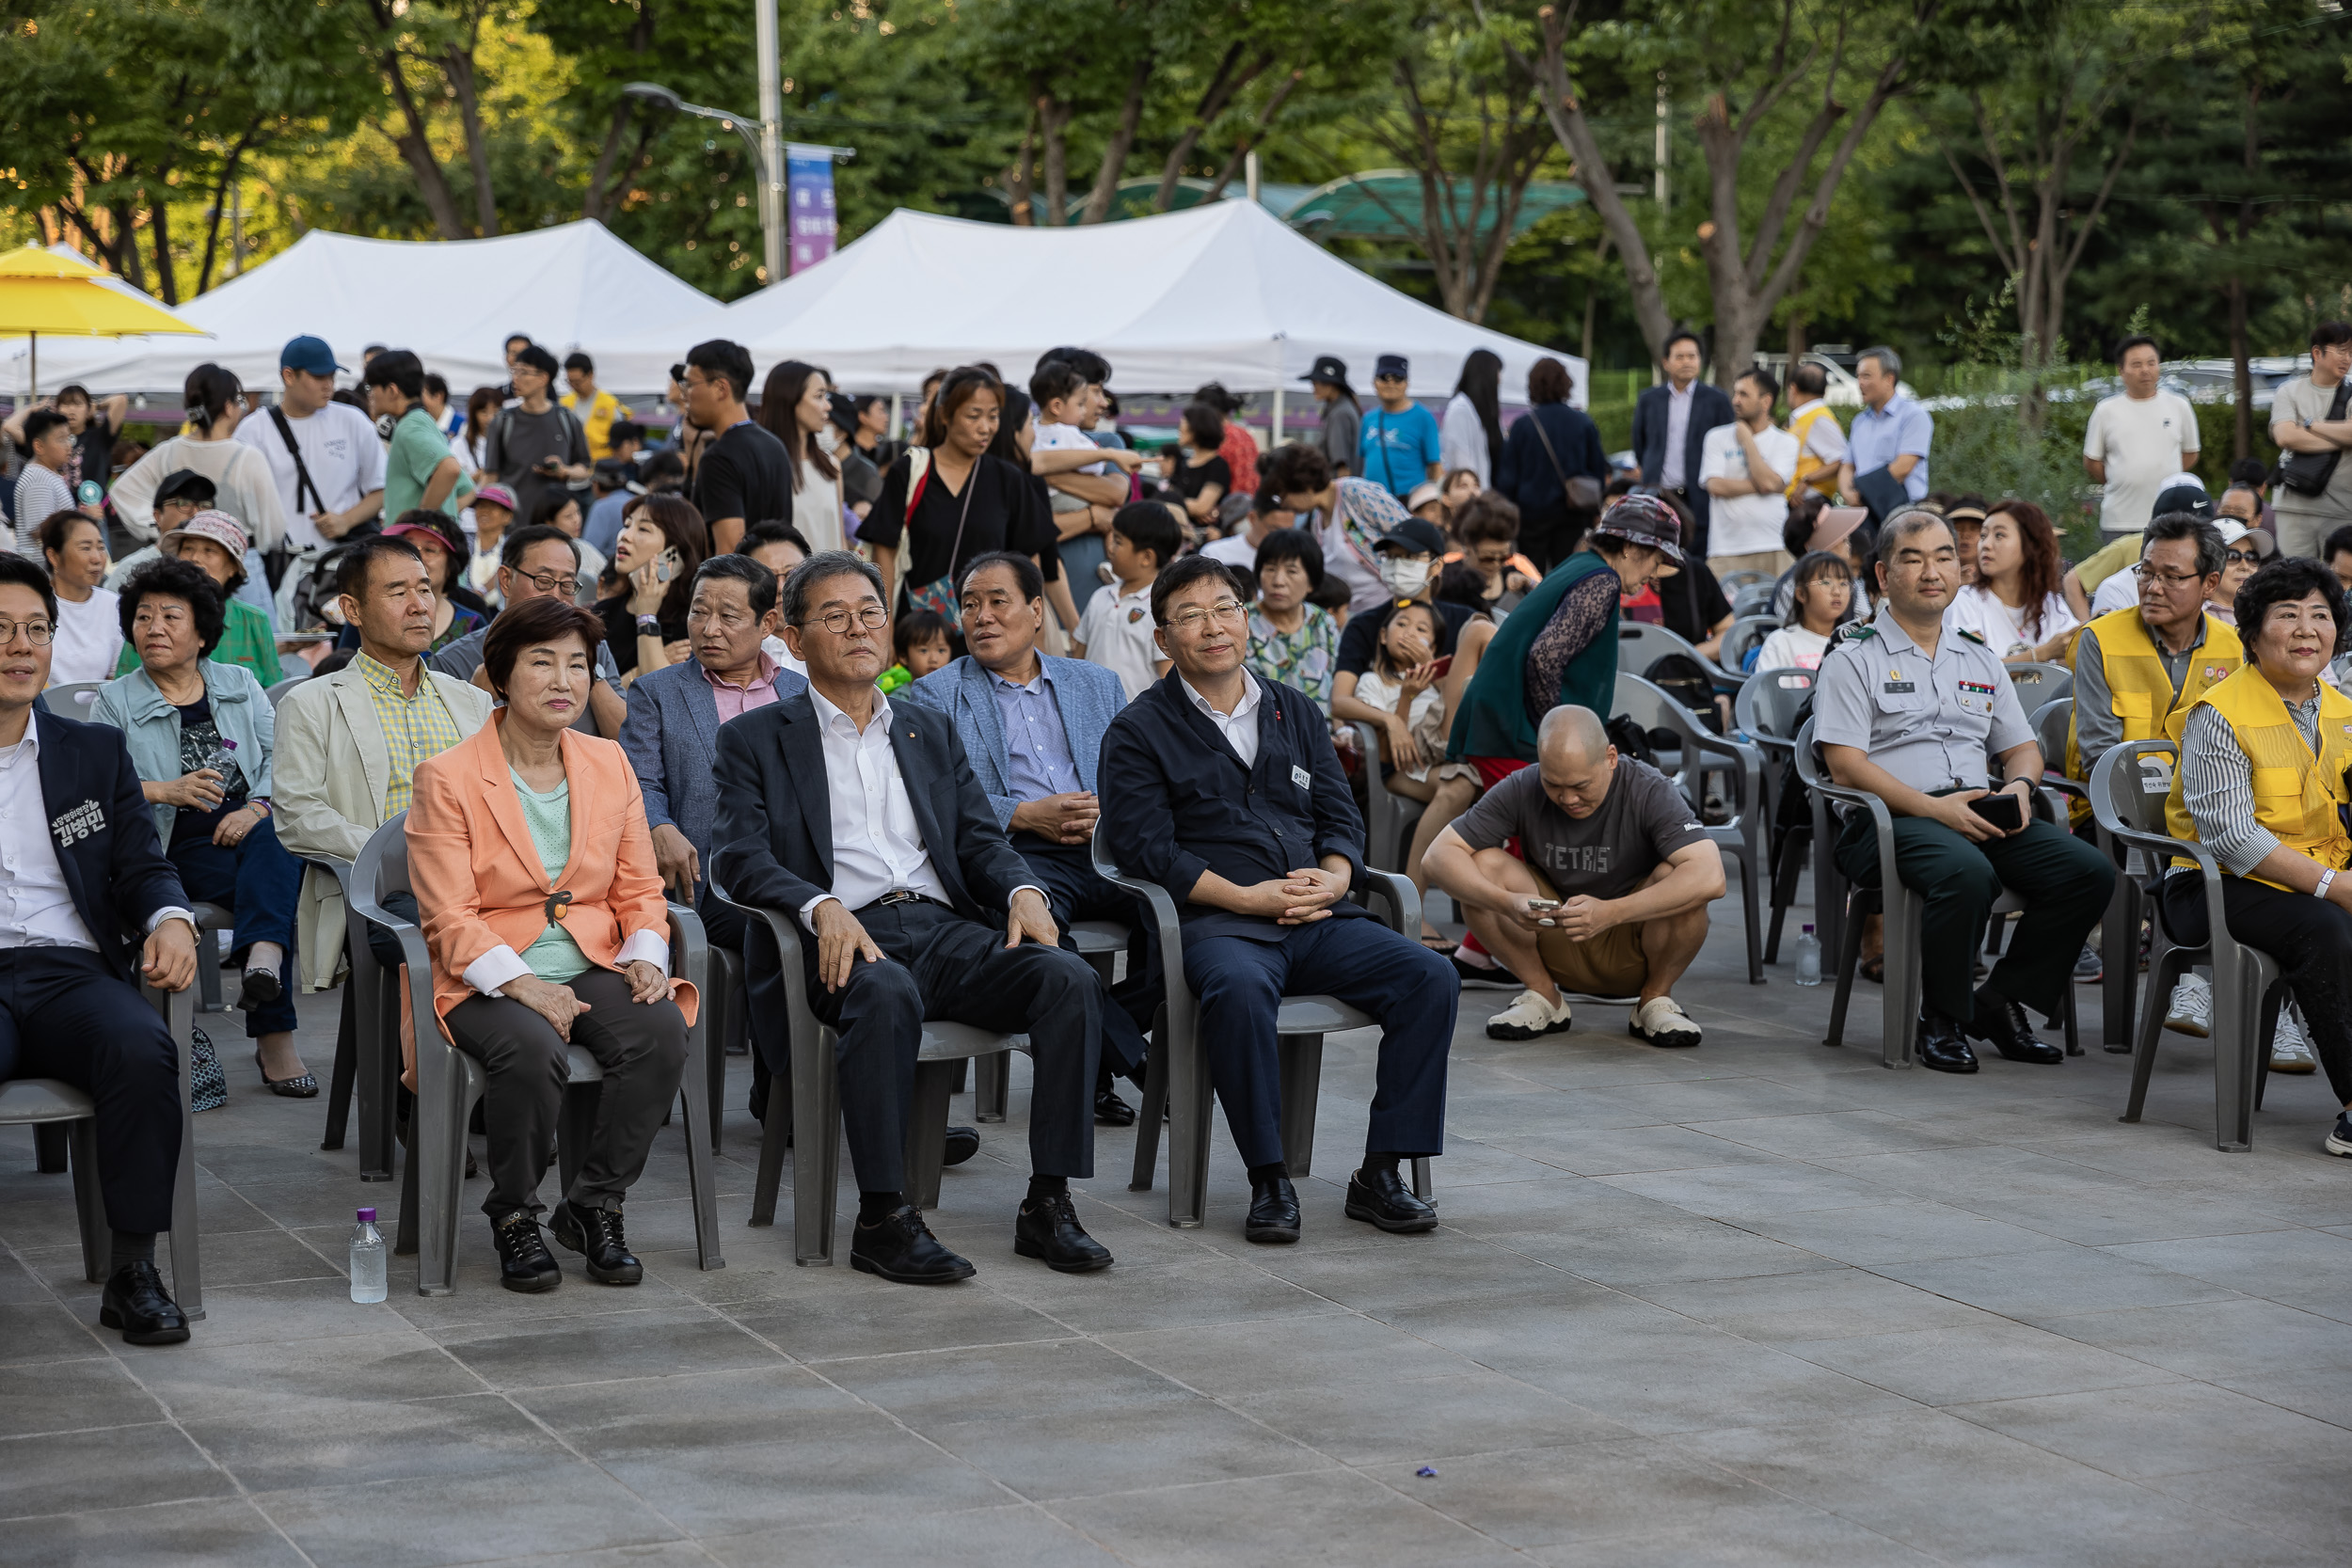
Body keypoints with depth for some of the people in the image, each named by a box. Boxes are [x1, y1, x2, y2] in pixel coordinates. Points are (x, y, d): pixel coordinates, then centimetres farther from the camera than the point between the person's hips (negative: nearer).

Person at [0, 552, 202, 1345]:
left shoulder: (96, 751, 19)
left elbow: (142, 865, 14)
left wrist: (171, 920, -9)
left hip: (73, 975, 2)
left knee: (143, 1049, -31)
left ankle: (133, 1272, -21)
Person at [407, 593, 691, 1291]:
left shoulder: (609, 764, 12)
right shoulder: (447, 778, -3)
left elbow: (639, 888, 14)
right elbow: (451, 918, -9)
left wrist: (645, 956, -7)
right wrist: (520, 983, -24)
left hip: (594, 968, 4)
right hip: (488, 980, -4)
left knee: (663, 1031, -28)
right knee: (532, 1049, -37)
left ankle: (592, 1207, -10)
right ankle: (514, 1218, -11)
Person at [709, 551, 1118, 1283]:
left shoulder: (931, 730, 26)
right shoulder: (755, 740, 12)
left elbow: (980, 838, 18)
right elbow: (739, 857, -2)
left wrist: (1021, 889, -6)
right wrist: (822, 907, -22)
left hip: (947, 930, 4)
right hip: (847, 937, -4)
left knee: (1070, 979, -23)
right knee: (886, 994, -39)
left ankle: (1048, 1203, -21)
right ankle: (883, 1218, -33)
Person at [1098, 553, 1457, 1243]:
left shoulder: (1296, 712, 20)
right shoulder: (1139, 732, 5)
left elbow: (1341, 817, 17)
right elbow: (1145, 846, -5)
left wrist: (1333, 879, -6)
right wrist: (1245, 897, -14)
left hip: (1320, 920, 5)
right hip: (1219, 924, -5)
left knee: (1429, 977, -20)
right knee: (1239, 989, -40)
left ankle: (1381, 1173, -14)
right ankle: (1269, 1181, -27)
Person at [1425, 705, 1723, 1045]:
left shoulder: (1651, 792, -21)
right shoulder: (1522, 790, -13)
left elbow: (1710, 877, -36)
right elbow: (1440, 855, -17)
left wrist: (1611, 912, -46)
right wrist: (1506, 902, -35)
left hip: (1635, 951, -2)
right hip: (1557, 949, 2)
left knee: (1676, 878, -32)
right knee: (1480, 867, -20)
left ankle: (1656, 999, -6)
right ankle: (1543, 997, -1)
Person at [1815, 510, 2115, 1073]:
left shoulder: (1981, 659, 23)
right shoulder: (1853, 660, 4)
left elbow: (2023, 747, 26)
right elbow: (1846, 765, -7)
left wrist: (2019, 785, 0)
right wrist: (1933, 808, -17)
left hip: (1981, 812, 6)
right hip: (1892, 818, -6)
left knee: (2091, 872, -18)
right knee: (1968, 874, -38)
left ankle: (2000, 1002, -4)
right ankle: (1941, 1018, -15)